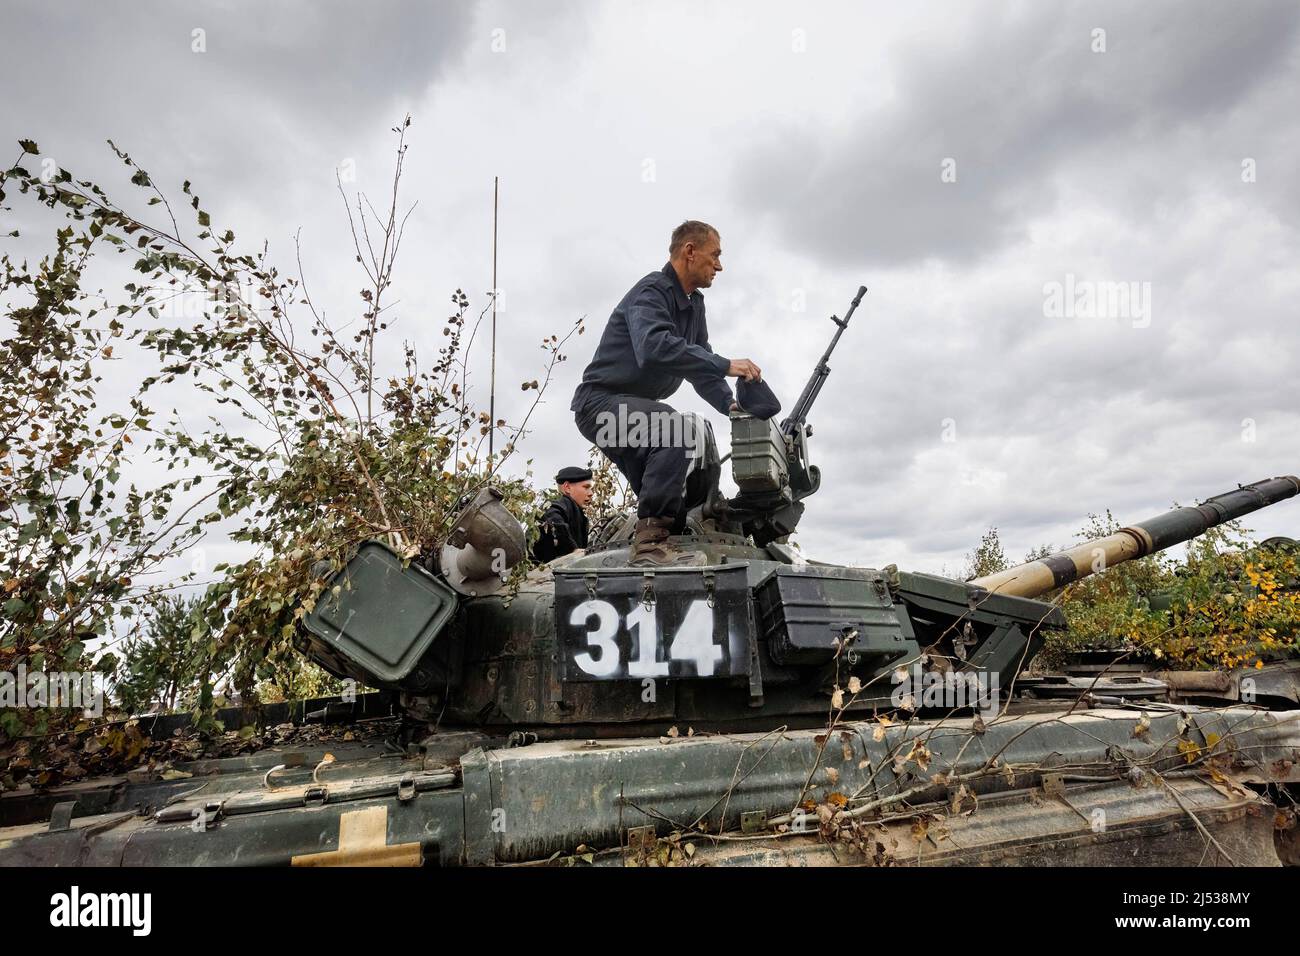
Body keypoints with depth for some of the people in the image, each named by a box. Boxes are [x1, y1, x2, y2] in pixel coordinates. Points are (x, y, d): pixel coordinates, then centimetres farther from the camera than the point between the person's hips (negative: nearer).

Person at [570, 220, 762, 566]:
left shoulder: (694, 303, 11)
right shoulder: (651, 292, -19)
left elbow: (699, 363, 11)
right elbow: (654, 347, -39)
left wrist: (730, 404, -7)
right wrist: (725, 365, -41)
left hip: (635, 408, 11)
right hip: (602, 404, -10)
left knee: (661, 490, 14)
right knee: (676, 430, -34)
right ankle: (651, 540, -31)